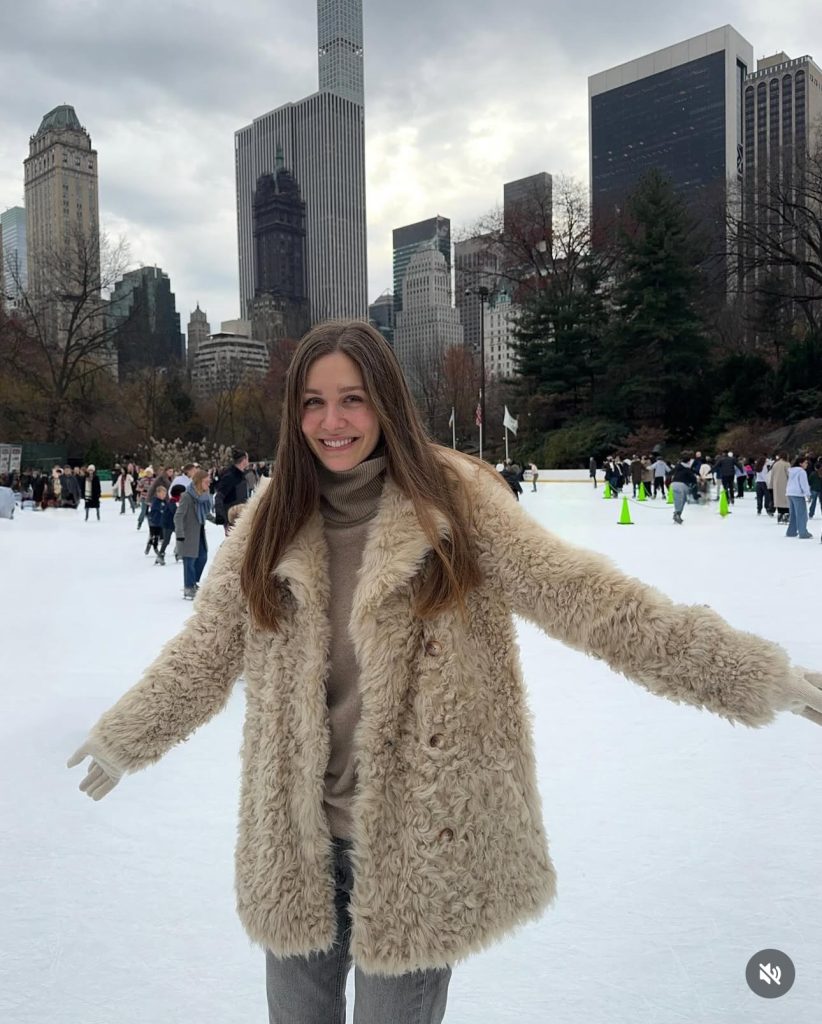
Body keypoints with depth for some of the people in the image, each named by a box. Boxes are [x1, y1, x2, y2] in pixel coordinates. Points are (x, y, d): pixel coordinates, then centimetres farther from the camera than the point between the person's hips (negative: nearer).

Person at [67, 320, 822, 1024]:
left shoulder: (454, 498, -10)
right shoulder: (274, 516, 0)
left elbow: (578, 592, -15)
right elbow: (207, 648, 8)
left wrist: (756, 673, -19)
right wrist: (126, 737, 17)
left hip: (419, 839, -3)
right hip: (297, 839, 4)